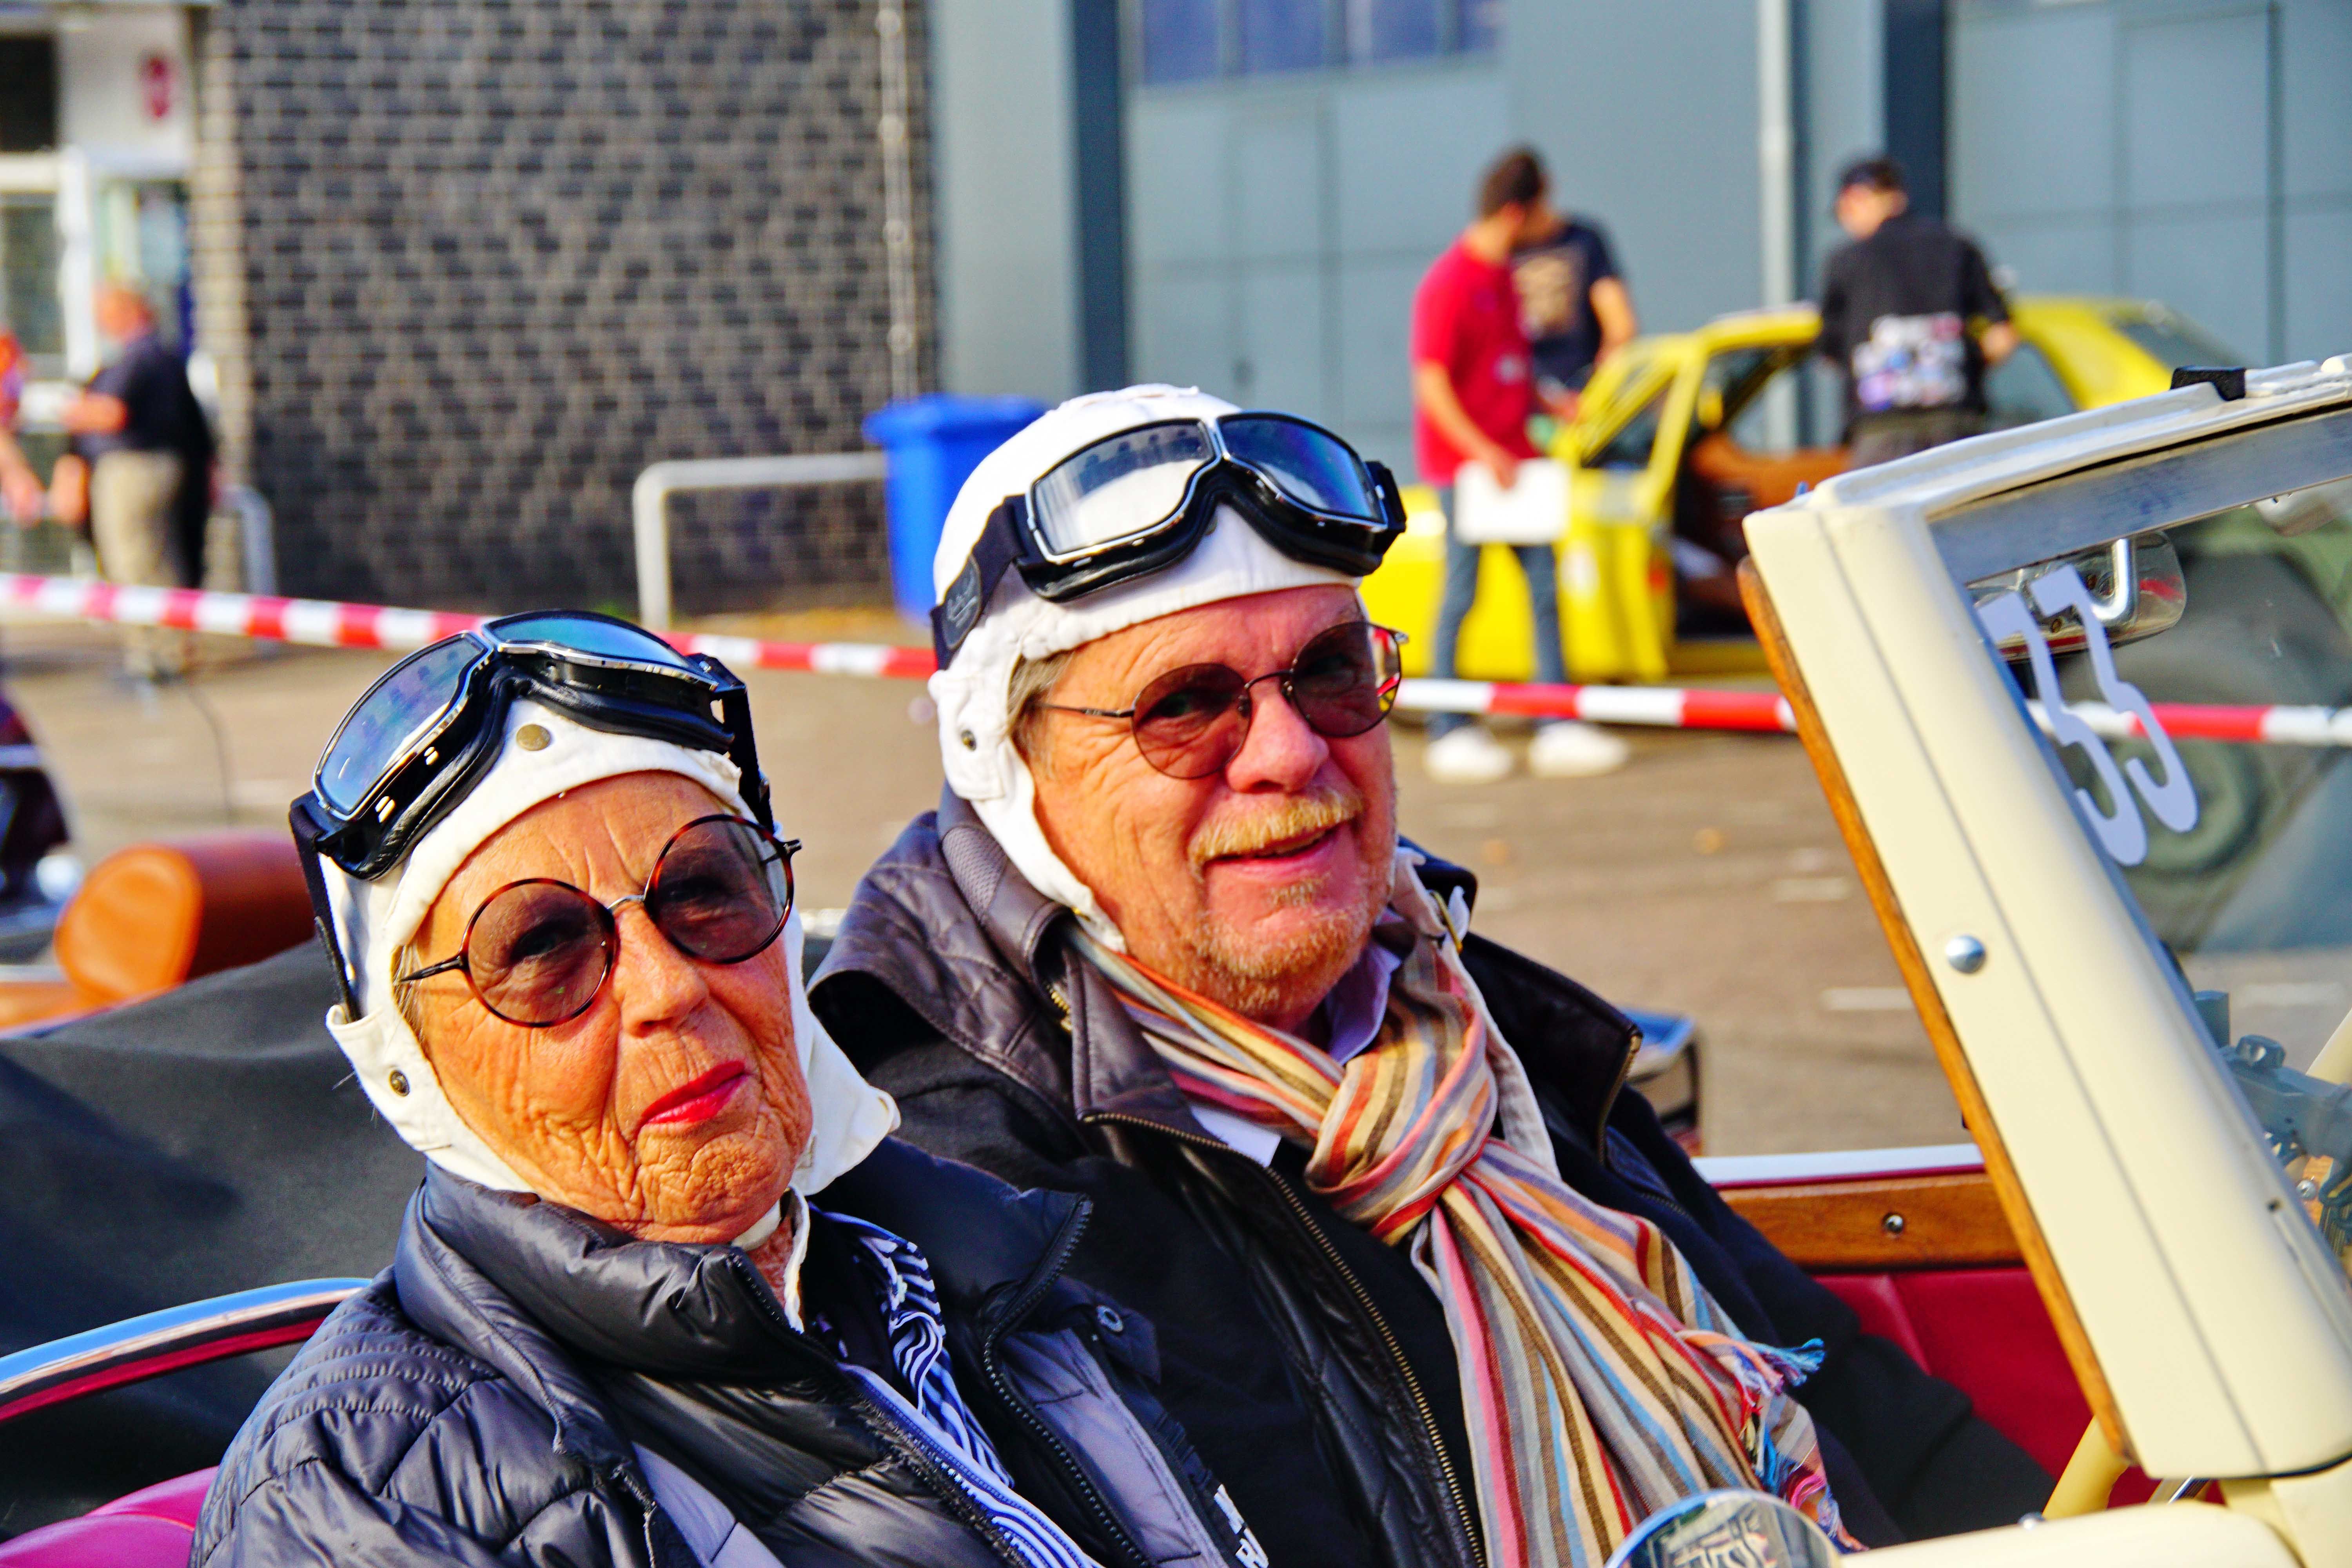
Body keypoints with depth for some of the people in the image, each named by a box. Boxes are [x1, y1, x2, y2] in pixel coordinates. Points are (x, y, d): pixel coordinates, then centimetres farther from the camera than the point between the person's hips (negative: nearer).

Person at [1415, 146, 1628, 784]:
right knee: (1463, 592, -2)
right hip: (1462, 462, -8)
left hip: (1513, 456, 8)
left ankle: (1557, 730, 7)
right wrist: (1484, 453, -22)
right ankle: (1450, 735, 8)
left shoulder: (1501, 276, 14)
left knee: (1545, 582, 4)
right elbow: (1431, 385, -17)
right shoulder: (1447, 283, -14)